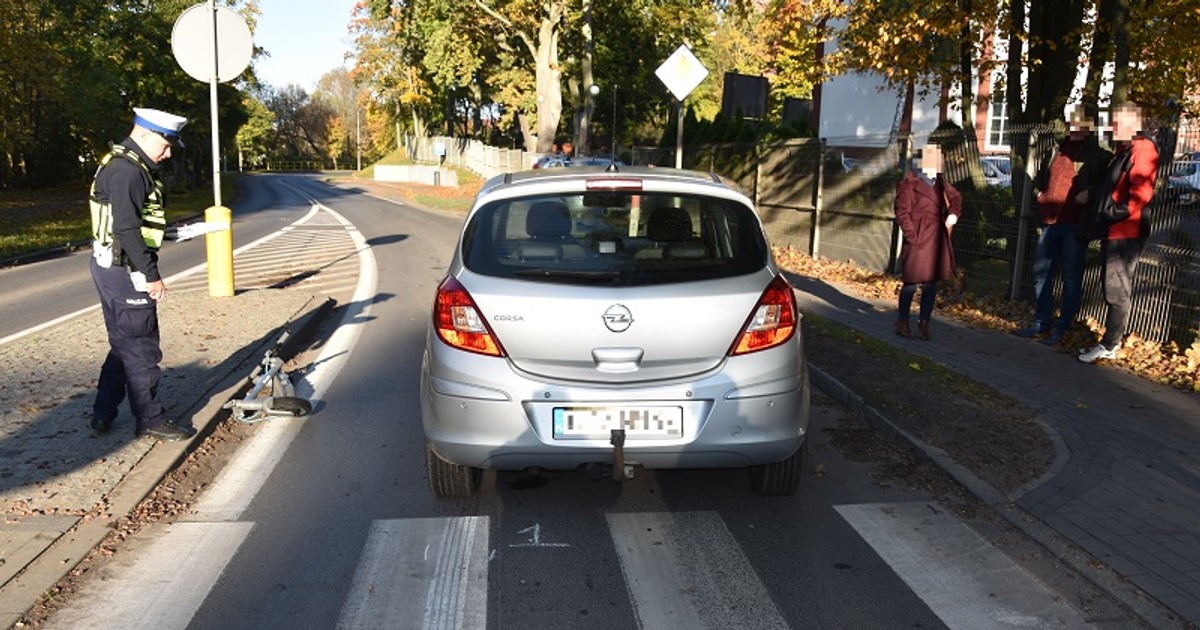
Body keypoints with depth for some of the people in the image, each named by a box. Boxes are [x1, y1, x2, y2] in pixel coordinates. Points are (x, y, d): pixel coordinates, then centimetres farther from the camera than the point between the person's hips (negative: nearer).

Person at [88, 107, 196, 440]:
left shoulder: (125, 165, 15)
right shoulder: (127, 171, -18)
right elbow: (126, 228, -24)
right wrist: (150, 275, -22)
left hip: (110, 267, 11)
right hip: (125, 271, -11)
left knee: (123, 345, 18)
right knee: (141, 348, -1)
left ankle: (103, 415, 26)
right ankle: (150, 420, 9)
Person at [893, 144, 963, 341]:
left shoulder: (941, 183, 12)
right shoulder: (909, 184, -9)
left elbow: (956, 197, 28)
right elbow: (902, 212, -11)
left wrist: (953, 213, 9)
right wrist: (912, 236, -14)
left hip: (937, 242, 6)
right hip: (918, 242, -6)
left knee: (931, 284, 10)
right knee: (911, 284, 1)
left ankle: (924, 322, 21)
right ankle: (903, 323, 16)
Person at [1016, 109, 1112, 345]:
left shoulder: (1098, 156, 1)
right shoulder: (1057, 151, 18)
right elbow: (1042, 175, 33)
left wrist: (1090, 193, -20)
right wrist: (1040, 192, 17)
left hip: (1075, 225, -6)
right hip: (1050, 222, 6)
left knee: (1071, 277, -1)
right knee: (1041, 272, 10)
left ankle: (1061, 328, 5)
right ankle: (1042, 321, 22)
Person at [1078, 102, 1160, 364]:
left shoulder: (1143, 149, -10)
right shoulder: (1122, 152, 21)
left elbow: (1141, 191, -21)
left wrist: (1119, 212, -19)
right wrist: (1101, 215, 17)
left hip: (1125, 232, -10)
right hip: (1113, 231, 10)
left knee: (1117, 291, -6)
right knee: (1115, 289, 14)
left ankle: (1109, 345, -2)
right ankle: (1112, 341, 21)